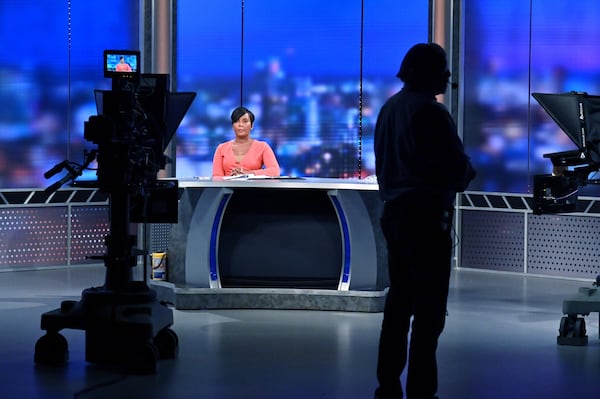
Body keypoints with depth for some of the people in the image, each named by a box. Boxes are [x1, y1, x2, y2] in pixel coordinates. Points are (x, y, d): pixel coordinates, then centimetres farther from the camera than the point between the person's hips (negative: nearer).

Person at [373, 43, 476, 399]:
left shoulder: (390, 108, 11)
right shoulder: (430, 112, -15)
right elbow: (456, 165, -15)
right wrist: (466, 172, 5)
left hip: (394, 211, 9)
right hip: (426, 213, -9)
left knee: (399, 301, 14)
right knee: (429, 307, -5)